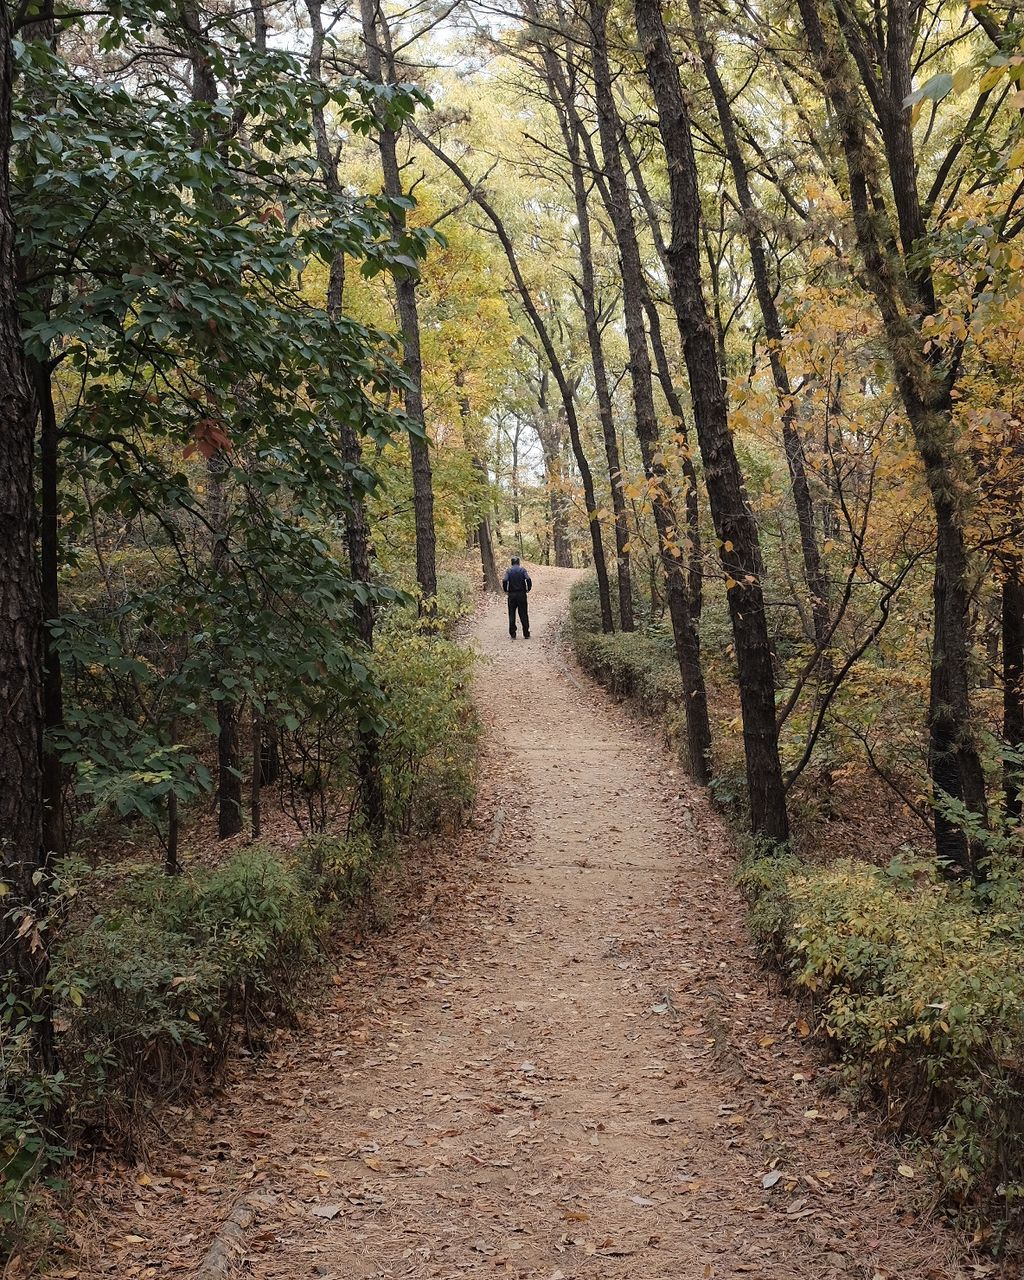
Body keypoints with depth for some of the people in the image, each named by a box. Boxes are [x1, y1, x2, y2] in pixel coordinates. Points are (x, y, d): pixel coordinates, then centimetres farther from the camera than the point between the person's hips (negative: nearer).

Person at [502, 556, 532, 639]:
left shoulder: (508, 570, 0)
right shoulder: (522, 569, 0)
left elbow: (504, 580, -14)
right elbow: (528, 579, -14)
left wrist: (505, 591, -1)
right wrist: (528, 589, 0)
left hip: (512, 595, 0)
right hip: (522, 594, 0)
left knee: (512, 615, 6)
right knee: (523, 614, 6)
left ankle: (513, 634, 4)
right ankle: (526, 634, 6)